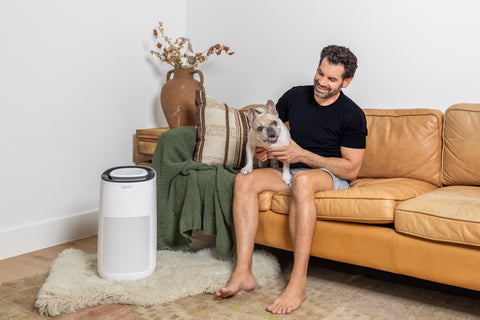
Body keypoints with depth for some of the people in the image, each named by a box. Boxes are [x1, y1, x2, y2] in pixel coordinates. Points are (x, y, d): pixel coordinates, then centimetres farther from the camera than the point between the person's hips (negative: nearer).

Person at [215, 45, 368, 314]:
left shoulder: (352, 115, -8)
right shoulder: (295, 96, 5)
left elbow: (352, 169, -12)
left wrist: (303, 155, -18)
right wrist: (262, 144, -5)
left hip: (330, 176, -5)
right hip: (291, 171, 5)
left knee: (302, 179, -41)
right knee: (244, 180, -23)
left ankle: (298, 284, -40)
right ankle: (243, 272, -28)